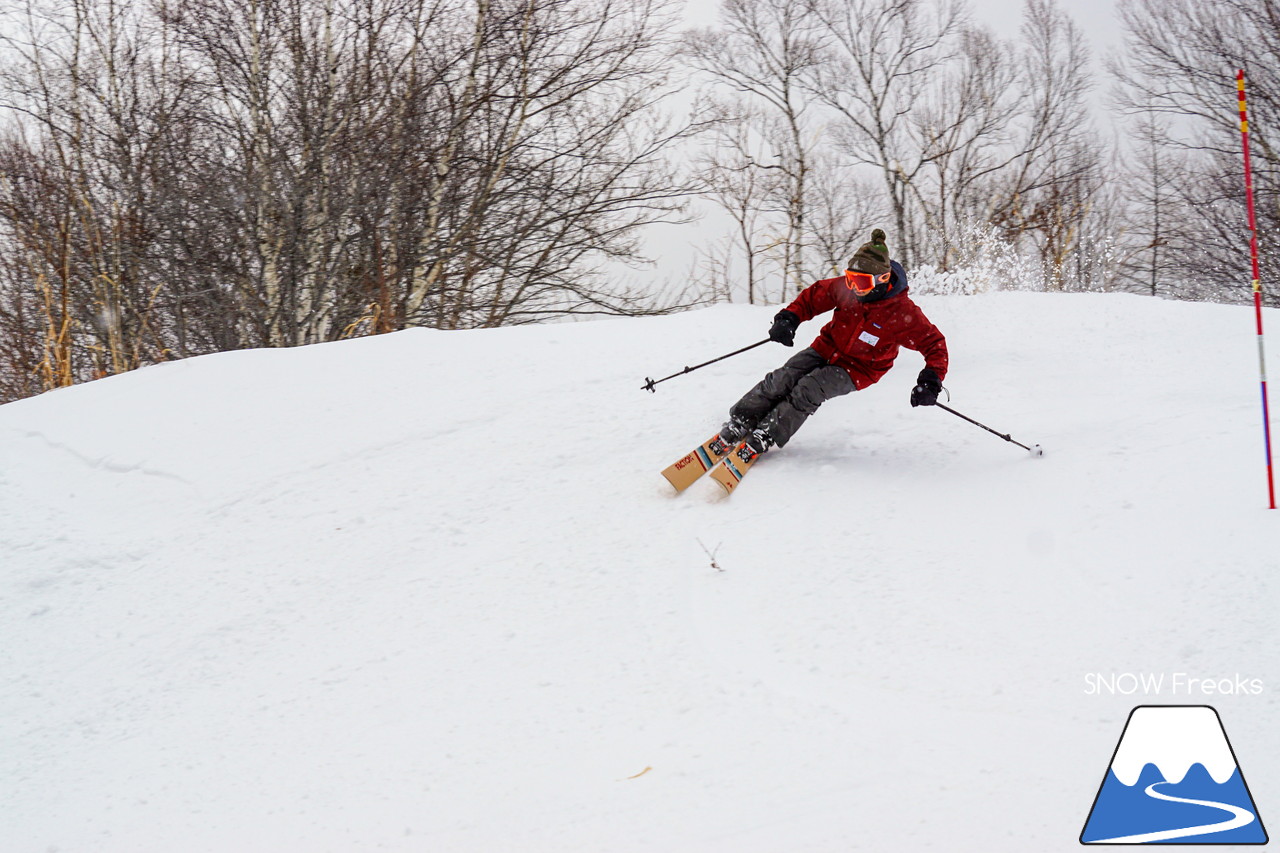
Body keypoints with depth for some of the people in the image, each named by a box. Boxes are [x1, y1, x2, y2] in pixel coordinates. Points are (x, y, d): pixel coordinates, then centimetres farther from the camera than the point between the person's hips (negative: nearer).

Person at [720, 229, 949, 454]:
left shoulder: (904, 313, -25)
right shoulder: (845, 287, -14)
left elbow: (934, 344, -17)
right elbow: (814, 295, 3)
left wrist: (931, 381, -30)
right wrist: (788, 319, -14)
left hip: (857, 370, -4)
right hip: (827, 349, 4)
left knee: (809, 389, -26)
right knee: (782, 380, -15)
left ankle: (767, 435, -17)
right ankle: (740, 421, -1)